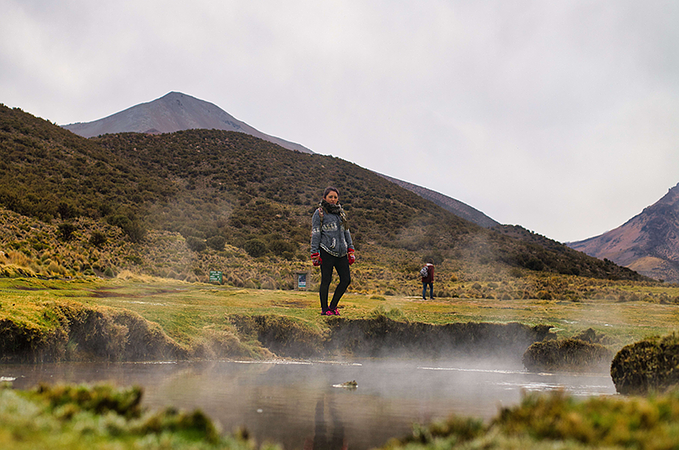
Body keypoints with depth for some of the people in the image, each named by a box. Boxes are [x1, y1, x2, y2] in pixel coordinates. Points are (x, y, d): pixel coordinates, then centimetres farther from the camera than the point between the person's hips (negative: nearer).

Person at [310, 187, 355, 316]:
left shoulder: (341, 212, 18)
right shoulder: (319, 213, 0)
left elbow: (346, 232, 22)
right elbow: (315, 234, -2)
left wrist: (350, 250, 16)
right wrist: (315, 254, -8)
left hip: (341, 252, 6)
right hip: (326, 252, -6)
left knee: (346, 279, 1)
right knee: (326, 280, -4)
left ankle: (333, 306, 14)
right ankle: (324, 309, 8)